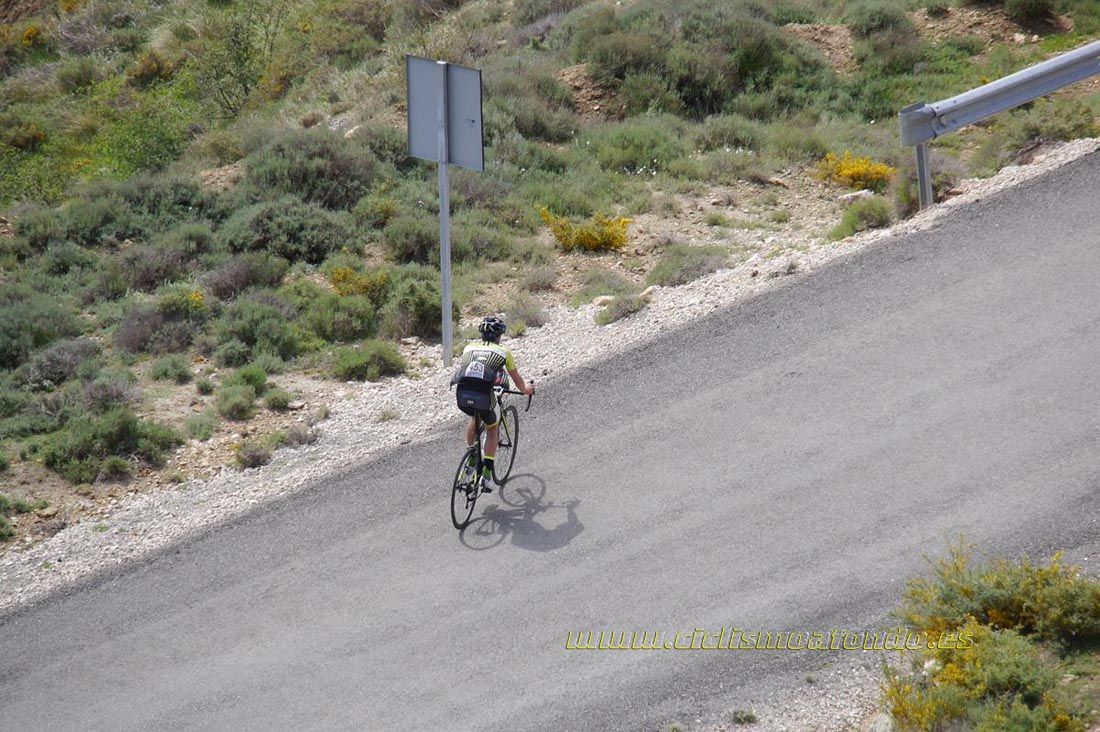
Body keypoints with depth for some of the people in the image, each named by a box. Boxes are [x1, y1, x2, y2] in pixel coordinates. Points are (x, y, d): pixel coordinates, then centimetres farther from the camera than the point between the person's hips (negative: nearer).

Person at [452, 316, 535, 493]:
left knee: (474, 416, 38)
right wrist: (526, 389, 54)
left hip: (462, 394, 3)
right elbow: (517, 379, 31)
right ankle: (486, 474, 14)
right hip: (484, 395, -3)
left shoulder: (470, 347, 25)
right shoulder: (503, 352, 18)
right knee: (492, 428, 24)